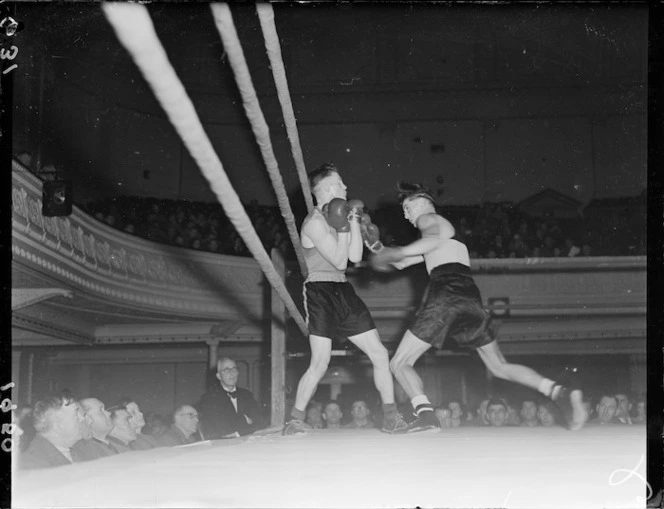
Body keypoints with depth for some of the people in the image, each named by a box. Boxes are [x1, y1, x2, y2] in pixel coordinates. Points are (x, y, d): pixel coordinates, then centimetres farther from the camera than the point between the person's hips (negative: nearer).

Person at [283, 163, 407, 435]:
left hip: (343, 291, 8)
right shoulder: (315, 222, -10)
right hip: (320, 289, -8)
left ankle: (391, 418, 8)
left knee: (380, 354, 2)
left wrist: (354, 222, 7)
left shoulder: (335, 216, 17)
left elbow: (355, 257, 10)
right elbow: (340, 261, -12)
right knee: (320, 362, -17)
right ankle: (294, 420, -3)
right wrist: (343, 227, -10)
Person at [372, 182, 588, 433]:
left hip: (446, 294, -8)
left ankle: (425, 412, -25)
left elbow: (435, 239, -14)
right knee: (500, 367, 11)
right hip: (471, 297, 8)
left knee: (400, 363, 0)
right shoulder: (448, 227, 37)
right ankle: (559, 392, -11)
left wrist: (398, 252, -9)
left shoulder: (427, 219, 11)